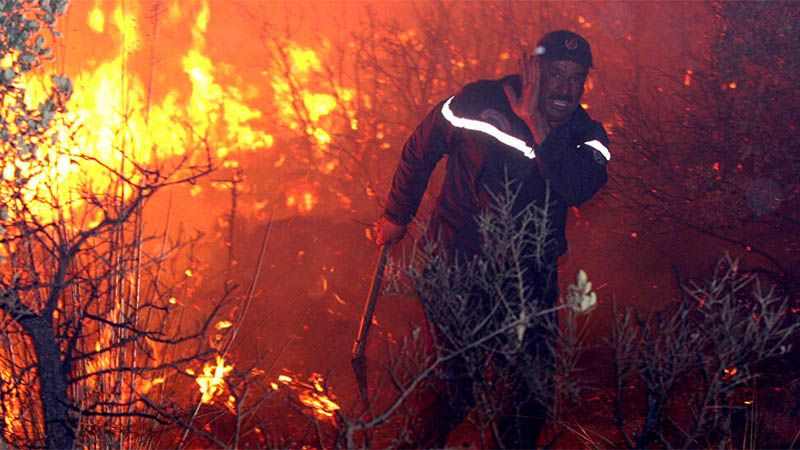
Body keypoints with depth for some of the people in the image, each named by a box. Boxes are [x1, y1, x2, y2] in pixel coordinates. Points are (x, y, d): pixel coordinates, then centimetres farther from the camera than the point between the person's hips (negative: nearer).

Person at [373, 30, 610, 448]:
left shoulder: (587, 136, -5)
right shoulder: (478, 102, -11)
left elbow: (577, 189, -27)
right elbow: (420, 151, 3)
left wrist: (536, 122, -31)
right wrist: (397, 215, 12)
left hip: (528, 277, 2)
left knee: (528, 387, 5)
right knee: (455, 385, 2)